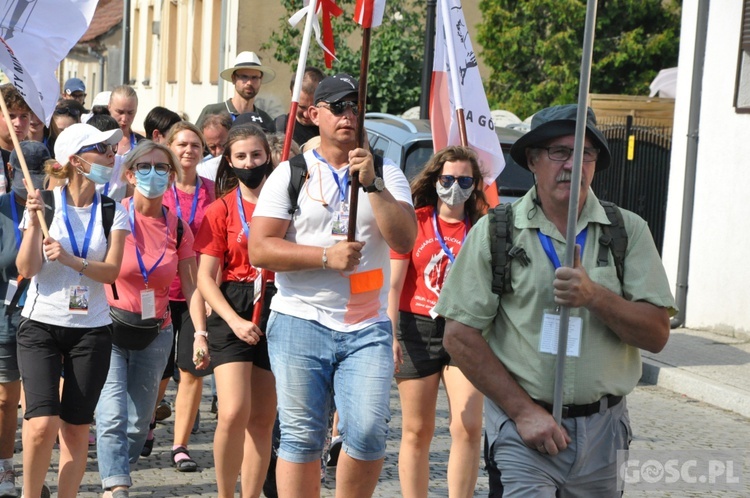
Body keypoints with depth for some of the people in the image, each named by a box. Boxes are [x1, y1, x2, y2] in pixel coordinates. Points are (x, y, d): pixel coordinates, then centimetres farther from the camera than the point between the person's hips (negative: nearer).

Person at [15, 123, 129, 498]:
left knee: (76, 426, 2)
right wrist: (34, 223, -18)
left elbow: (111, 271, -7)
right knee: (42, 423, -13)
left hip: (91, 329, 2)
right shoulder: (44, 204, -3)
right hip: (41, 325, -2)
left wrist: (70, 259, -22)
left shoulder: (113, 212, 2)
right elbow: (27, 269, -7)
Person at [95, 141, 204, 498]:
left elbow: (192, 286, 1)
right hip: (111, 326, -4)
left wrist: (200, 334, -10)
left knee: (139, 421, 8)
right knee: (112, 414, -17)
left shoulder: (178, 227, 3)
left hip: (155, 333, 4)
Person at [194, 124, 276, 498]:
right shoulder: (221, 210, 1)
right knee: (233, 414, -16)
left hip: (277, 312, 3)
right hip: (232, 312, -3)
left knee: (263, 418, 6)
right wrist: (234, 321, -14)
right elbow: (205, 278, -2)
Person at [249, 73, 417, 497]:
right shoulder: (291, 173, 8)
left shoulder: (387, 174, 11)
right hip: (300, 323, -1)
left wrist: (372, 184, -14)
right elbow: (260, 249, -2)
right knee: (302, 438, -1)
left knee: (369, 433, -11)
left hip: (368, 328, 1)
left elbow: (405, 240, -4)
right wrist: (326, 256, -12)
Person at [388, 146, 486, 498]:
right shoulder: (415, 222, 1)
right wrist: (390, 336, -10)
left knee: (468, 428, -10)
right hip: (417, 329, -1)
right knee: (417, 431, 5)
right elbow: (393, 285, -1)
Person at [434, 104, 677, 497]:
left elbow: (657, 334, -2)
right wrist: (524, 410, -10)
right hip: (521, 429, -2)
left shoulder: (628, 231, 3)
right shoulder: (495, 232, -1)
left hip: (603, 430, 2)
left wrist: (595, 296, -18)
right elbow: (460, 335, -5)